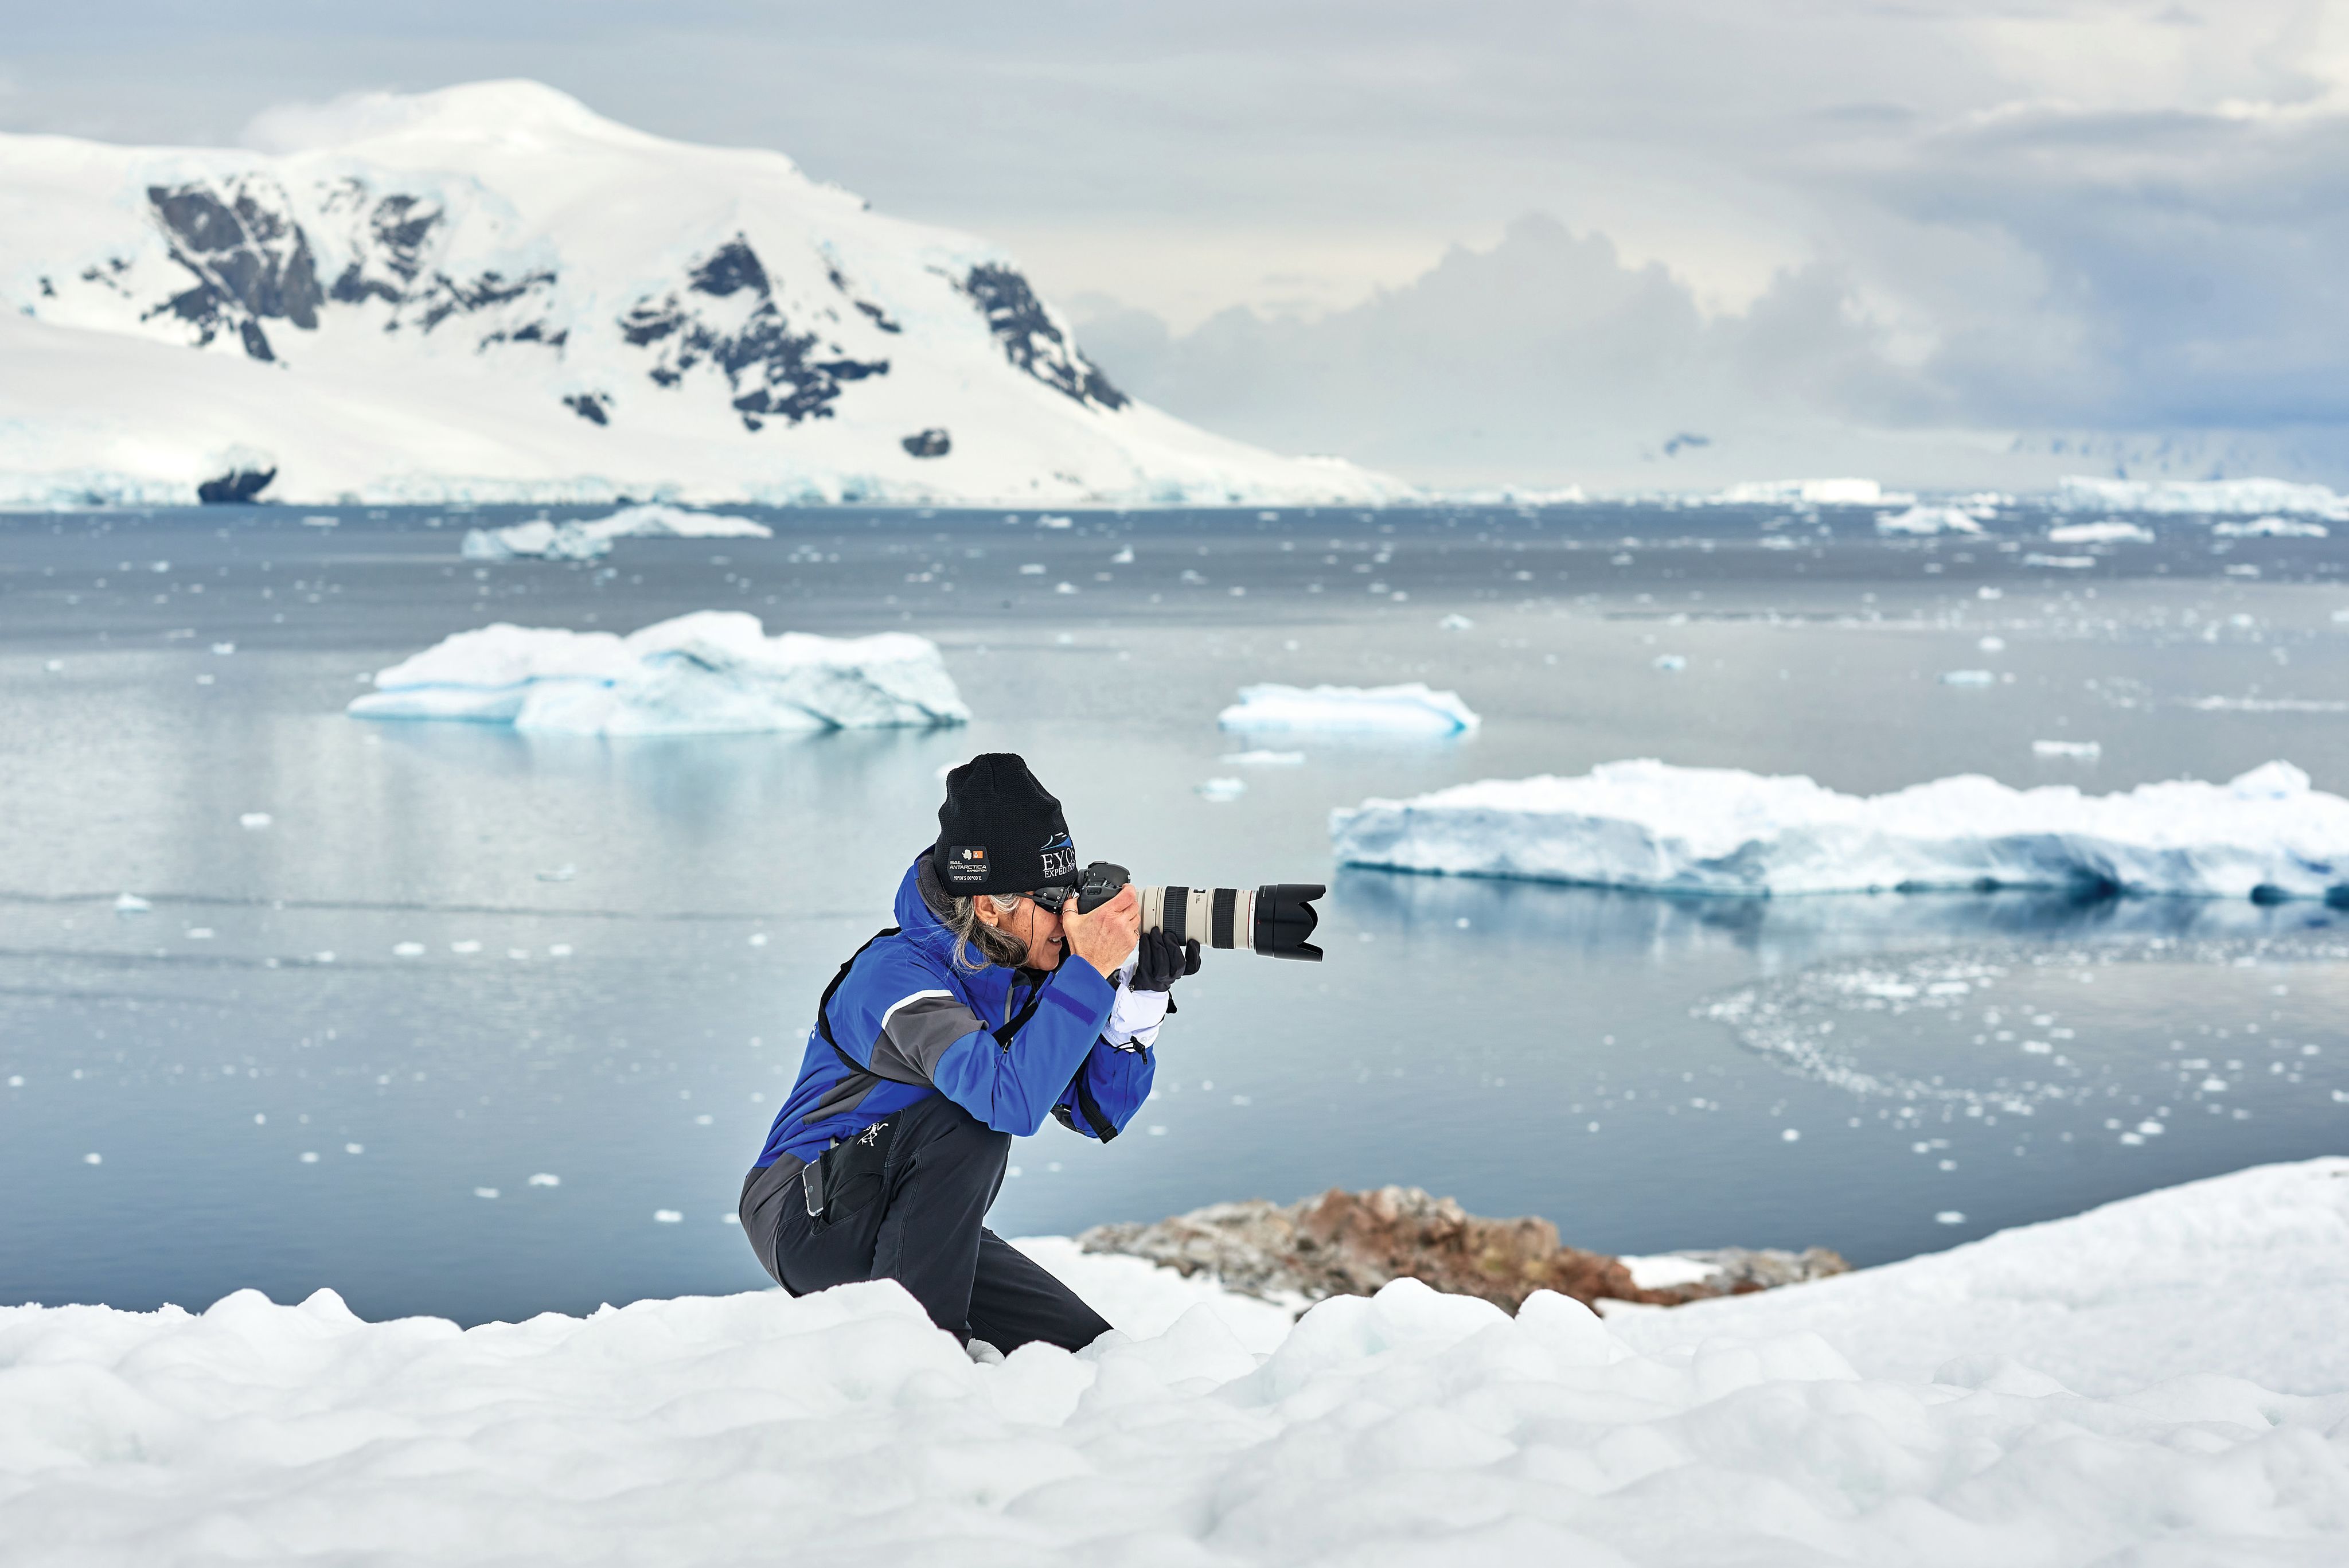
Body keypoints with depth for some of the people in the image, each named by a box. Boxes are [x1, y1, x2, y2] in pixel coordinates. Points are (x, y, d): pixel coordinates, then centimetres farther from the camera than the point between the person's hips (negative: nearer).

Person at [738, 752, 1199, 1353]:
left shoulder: (1023, 972, -2)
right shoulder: (896, 971, -26)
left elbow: (1099, 1113, -3)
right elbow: (1011, 1097, -40)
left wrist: (1143, 992, -17)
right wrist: (1090, 968, -37)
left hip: (925, 1230, 8)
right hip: (807, 1222, -8)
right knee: (967, 1121, -33)